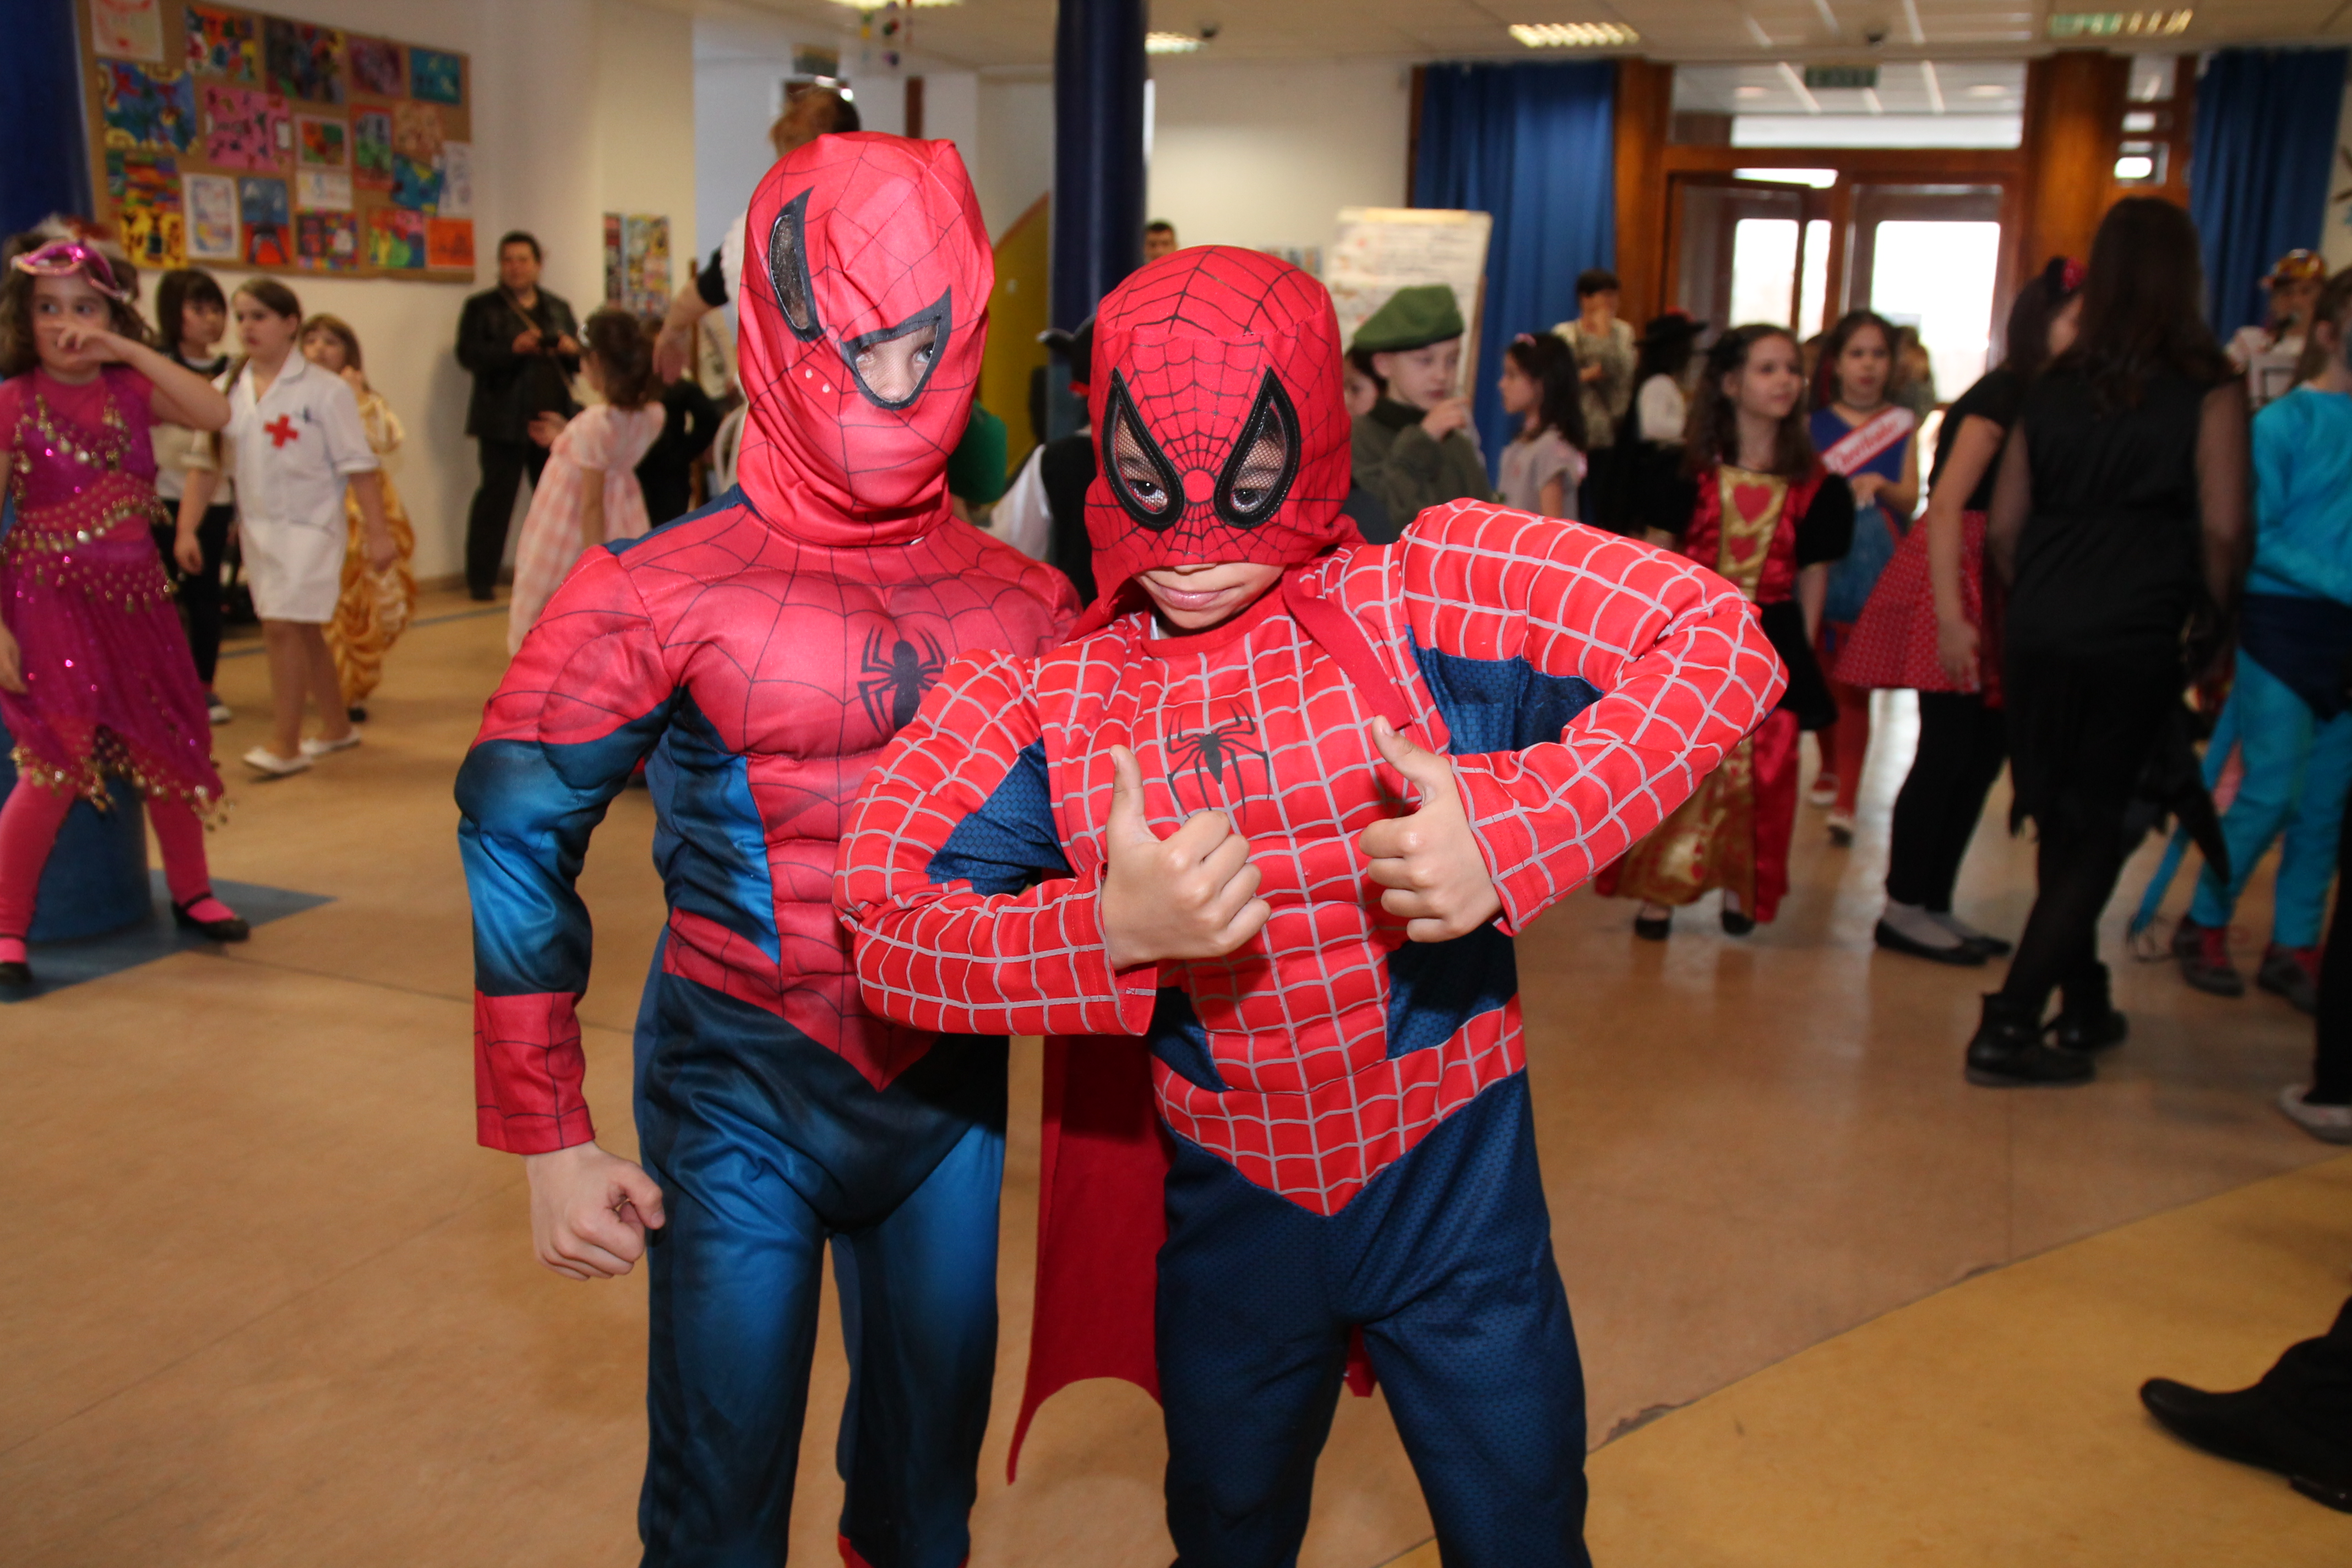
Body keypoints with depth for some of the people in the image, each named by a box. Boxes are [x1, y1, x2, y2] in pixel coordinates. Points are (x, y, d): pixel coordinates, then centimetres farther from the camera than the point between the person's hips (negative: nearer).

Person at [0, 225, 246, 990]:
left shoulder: (131, 391, 4)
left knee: (169, 748, 13)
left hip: (134, 597, 5)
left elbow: (216, 413, -14)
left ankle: (191, 891, 32)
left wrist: (128, 350, -16)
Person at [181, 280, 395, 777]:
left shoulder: (323, 390, -9)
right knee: (304, 631, 15)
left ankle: (285, 744, -4)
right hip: (257, 526, 6)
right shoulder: (229, 390, 6)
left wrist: (378, 533, -12)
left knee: (283, 626, -13)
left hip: (310, 525, -6)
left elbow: (359, 465, -9)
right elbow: (205, 463, 9)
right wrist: (187, 528, 2)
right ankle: (337, 727, 29)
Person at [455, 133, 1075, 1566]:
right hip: (742, 1092, -3)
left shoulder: (1026, 606, -1)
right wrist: (549, 1140, -6)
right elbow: (517, 846, -6)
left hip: (953, 1088, 4)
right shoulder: (661, 589, -11)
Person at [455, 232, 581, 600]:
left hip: (553, 418, 4)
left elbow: (581, 360, 18)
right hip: (504, 421, -4)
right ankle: (482, 579, 0)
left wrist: (573, 350, -6)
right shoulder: (482, 307, 6)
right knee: (496, 497, -4)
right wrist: (513, 348, -21)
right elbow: (468, 354, -6)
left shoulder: (558, 308, 19)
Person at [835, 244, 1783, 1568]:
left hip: (1455, 1188, -2)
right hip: (1228, 1209, 3)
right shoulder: (1045, 696, -7)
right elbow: (882, 920, -12)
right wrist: (1108, 931, -28)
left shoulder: (1433, 594, -14)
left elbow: (1719, 644, -18)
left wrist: (1515, 828, -30)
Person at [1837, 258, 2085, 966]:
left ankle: (1933, 904, 19)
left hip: (2000, 591, 8)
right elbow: (1947, 505, -17)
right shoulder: (2000, 396, -10)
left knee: (1987, 751, 9)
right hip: (1958, 581, -8)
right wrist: (1950, 618, -23)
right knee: (1949, 751, -5)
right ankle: (1903, 908, 6)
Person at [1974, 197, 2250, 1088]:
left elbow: (2003, 526, 6)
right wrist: (2213, 616, 3)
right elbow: (2222, 527, -13)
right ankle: (2009, 1027, -1)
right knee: (2097, 830, 4)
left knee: (2062, 824, 16)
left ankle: (2083, 1007, 30)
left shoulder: (2053, 388, 6)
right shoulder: (2208, 390, -5)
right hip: (2136, 641, -4)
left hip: (2039, 636, 4)